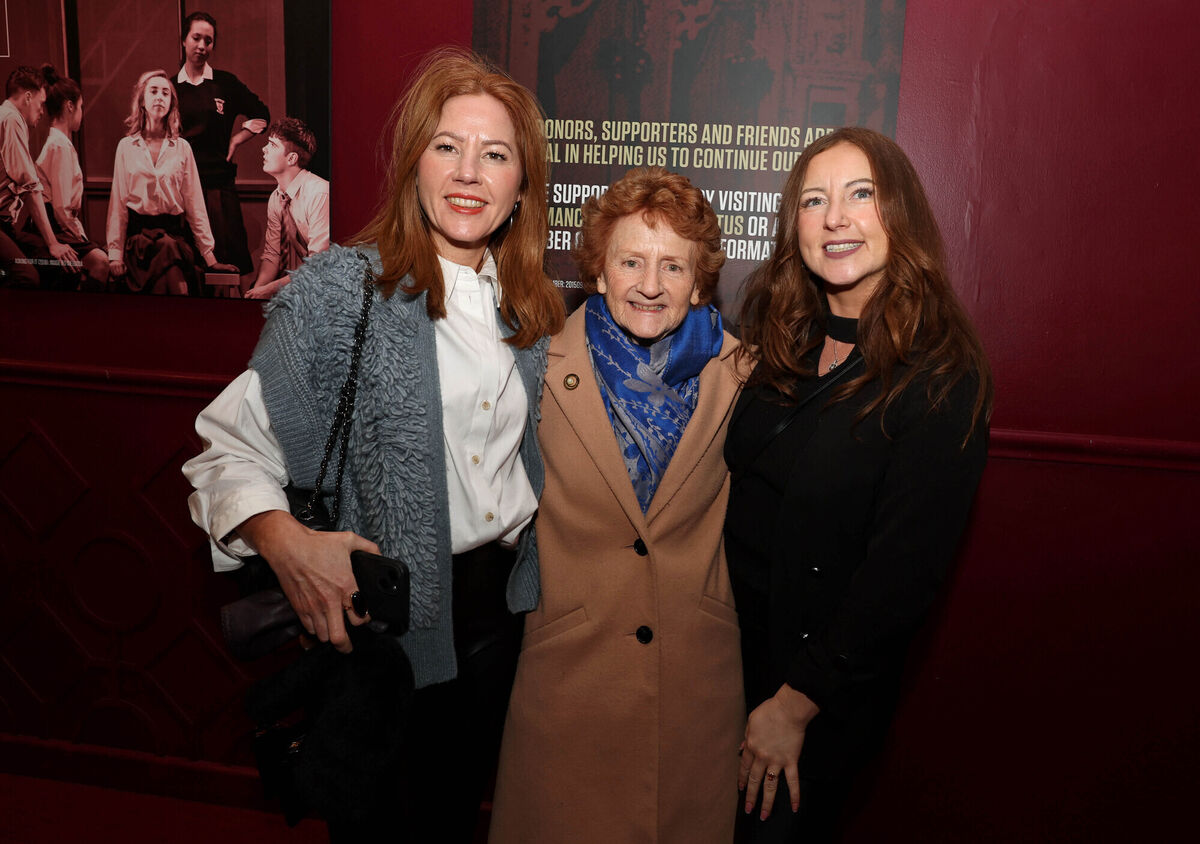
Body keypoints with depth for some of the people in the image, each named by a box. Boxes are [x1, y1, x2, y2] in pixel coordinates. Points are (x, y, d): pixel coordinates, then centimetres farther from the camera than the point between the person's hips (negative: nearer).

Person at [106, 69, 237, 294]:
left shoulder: (182, 148, 8)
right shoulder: (126, 147, 7)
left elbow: (194, 203, 7)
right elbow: (118, 203, 6)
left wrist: (209, 256, 3)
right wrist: (115, 253, 0)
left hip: (175, 233, 1)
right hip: (138, 235, 0)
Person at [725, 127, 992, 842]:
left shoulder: (942, 377, -18)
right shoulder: (779, 340, -1)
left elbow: (904, 570, -19)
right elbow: (737, 488, 3)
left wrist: (797, 702, -15)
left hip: (828, 691, -5)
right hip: (724, 643, 5)